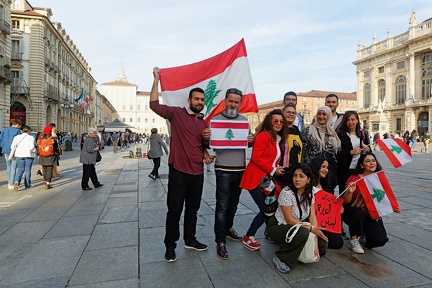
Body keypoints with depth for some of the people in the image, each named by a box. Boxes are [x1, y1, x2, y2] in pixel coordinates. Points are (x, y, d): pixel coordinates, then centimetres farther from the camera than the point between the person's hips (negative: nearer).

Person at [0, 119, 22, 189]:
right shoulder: (17, 131, -11)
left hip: (6, 151, 6)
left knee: (8, 167, 17)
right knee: (13, 168, 0)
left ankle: (9, 183, 25)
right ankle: (11, 184, 1)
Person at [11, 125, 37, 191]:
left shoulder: (17, 137, 7)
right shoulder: (30, 137, -6)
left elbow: (12, 146, 2)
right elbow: (31, 147, -16)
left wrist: (17, 151, 18)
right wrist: (35, 150, 3)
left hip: (19, 155, 3)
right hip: (28, 155, -3)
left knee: (20, 169, 10)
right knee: (28, 170, 8)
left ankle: (17, 181, -15)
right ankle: (27, 185, 14)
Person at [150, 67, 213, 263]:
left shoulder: (204, 122, 13)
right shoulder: (177, 113, -4)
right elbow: (154, 105, -15)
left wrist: (206, 138, 0)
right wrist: (156, 80, -16)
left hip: (197, 173, 6)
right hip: (178, 172, -6)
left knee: (192, 210, 17)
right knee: (174, 211, 3)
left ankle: (190, 240, 34)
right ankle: (170, 245, 21)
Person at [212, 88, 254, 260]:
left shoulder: (244, 120, 10)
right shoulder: (216, 119, -3)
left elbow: (250, 142, 14)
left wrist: (251, 140, -9)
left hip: (240, 169, 5)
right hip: (224, 170, -5)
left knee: (234, 203, 17)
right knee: (222, 206, -3)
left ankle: (228, 228, 36)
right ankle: (220, 241, 7)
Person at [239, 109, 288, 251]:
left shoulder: (279, 139, 16)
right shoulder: (263, 135, -11)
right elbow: (256, 157, -18)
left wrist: (278, 169, 3)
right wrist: (273, 170, -14)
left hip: (267, 180, 8)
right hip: (256, 179, -8)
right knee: (265, 210, -8)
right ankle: (248, 238, 10)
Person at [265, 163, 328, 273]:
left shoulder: (309, 194, -5)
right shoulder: (286, 193, -24)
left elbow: (312, 217, -7)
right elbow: (289, 219, -21)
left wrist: (315, 243, -15)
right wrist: (311, 228, -22)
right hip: (277, 226, -6)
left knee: (322, 245, -6)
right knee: (303, 233, -34)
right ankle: (281, 258, -13)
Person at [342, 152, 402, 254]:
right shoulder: (354, 178, -13)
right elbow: (346, 202, -12)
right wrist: (350, 192, -33)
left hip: (371, 213, 3)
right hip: (353, 210, -3)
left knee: (380, 240, -16)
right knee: (358, 213, -38)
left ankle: (365, 231, 20)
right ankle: (354, 240, -13)